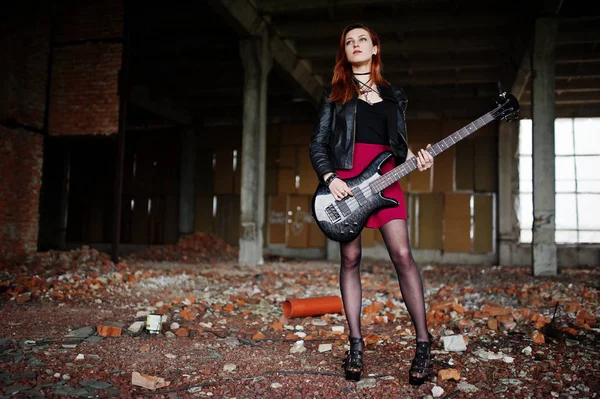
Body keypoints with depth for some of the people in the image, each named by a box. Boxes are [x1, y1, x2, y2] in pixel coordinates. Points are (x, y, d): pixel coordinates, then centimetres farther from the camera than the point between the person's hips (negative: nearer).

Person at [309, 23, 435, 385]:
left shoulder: (394, 95, 17)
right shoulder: (335, 93, 11)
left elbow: (398, 144, 16)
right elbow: (318, 144, 5)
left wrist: (415, 159, -6)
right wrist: (329, 178, -11)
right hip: (344, 181, -1)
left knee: (403, 255, -10)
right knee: (350, 259, 0)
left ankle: (424, 342, -2)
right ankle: (356, 342, 8)